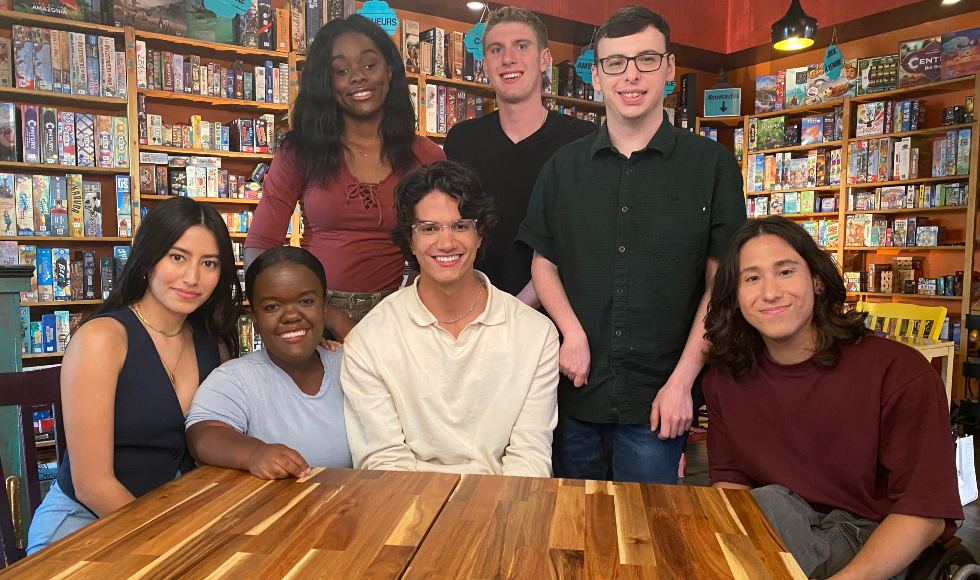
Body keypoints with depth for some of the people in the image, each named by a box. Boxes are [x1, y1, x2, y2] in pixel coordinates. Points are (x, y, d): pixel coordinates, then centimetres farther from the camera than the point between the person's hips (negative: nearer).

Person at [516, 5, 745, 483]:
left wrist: (682, 380, -8)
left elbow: (721, 284, -3)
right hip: (574, 391, 3)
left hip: (656, 405, -2)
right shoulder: (563, 168, 5)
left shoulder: (712, 166, -2)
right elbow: (544, 265, 8)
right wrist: (573, 333, -8)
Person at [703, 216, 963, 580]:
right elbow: (729, 480, 3)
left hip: (875, 548, -3)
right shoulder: (724, 379, -4)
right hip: (786, 531, 3)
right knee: (770, 500, -31)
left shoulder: (900, 372, -17)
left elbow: (925, 511, -17)